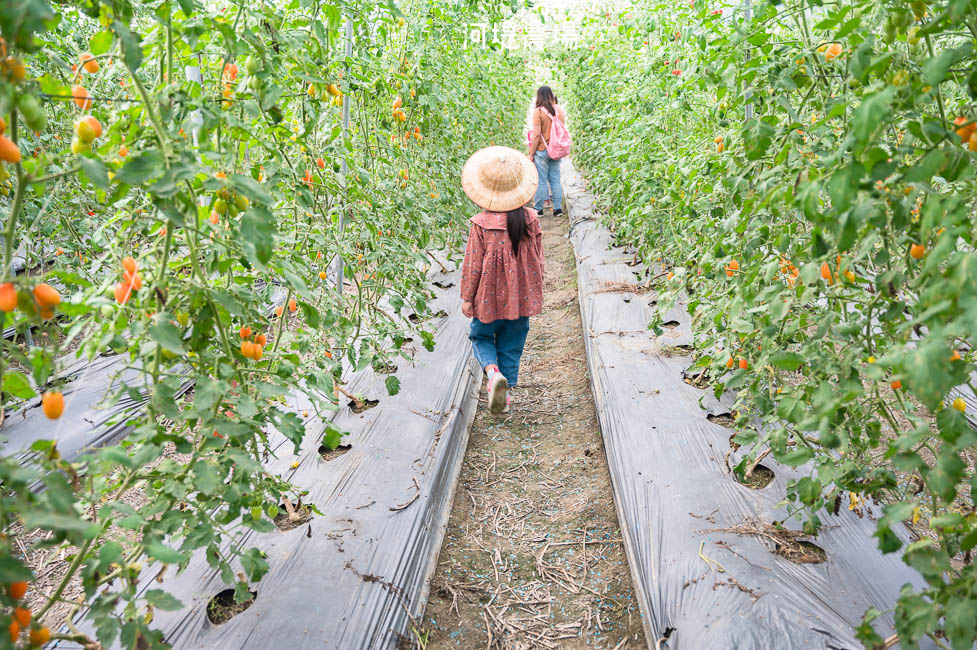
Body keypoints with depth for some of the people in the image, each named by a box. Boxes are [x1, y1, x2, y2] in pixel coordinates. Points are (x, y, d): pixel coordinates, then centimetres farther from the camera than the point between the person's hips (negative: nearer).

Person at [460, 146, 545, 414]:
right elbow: (538, 259, 3)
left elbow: (473, 264, -10)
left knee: (481, 335, 19)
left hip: (490, 297, -3)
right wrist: (536, 291, 16)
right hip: (522, 297, 3)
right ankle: (505, 393, 22)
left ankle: (492, 370, -9)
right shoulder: (531, 220, -6)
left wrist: (467, 297, 0)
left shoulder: (481, 224, -16)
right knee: (511, 344, 16)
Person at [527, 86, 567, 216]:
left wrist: (531, 154, -9)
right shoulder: (560, 110, 2)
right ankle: (558, 208, 14)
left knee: (541, 180, 3)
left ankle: (538, 209, 10)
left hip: (542, 150, -5)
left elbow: (537, 134, -15)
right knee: (555, 180, 12)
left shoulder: (538, 112, -14)